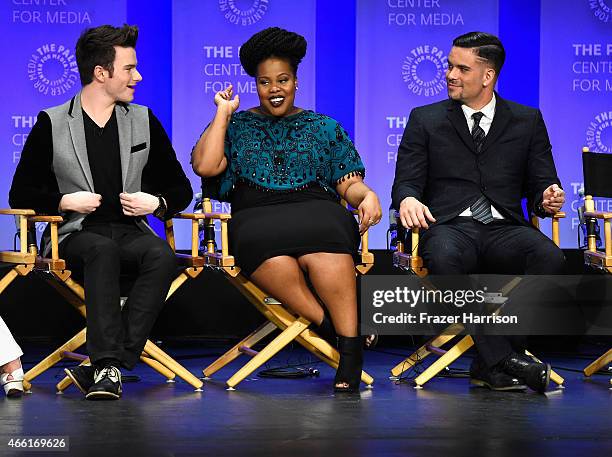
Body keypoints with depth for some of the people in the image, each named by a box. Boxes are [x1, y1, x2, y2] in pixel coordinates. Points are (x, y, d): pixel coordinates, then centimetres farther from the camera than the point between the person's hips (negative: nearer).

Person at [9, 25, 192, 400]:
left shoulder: (144, 122, 15)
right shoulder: (52, 125, 5)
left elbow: (180, 189, 19)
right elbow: (21, 194, 6)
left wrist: (157, 203, -4)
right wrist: (65, 201, -12)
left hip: (130, 232, 3)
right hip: (76, 236, -3)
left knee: (162, 255, -33)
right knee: (103, 250, -38)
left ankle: (107, 367, -38)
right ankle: (109, 365, -46)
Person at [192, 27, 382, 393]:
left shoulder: (325, 128, 23)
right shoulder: (237, 125, 22)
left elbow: (349, 183, 15)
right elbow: (205, 166, 5)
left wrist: (367, 195, -8)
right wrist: (223, 114, 10)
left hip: (316, 210, 0)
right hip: (257, 218, 0)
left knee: (322, 248, -39)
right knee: (271, 251, -40)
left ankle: (350, 358, -40)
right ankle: (340, 330, -34)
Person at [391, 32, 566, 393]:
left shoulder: (527, 121, 17)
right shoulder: (425, 120, 15)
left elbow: (541, 183, 14)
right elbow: (407, 180, 8)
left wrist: (548, 197, -12)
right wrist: (408, 199, -17)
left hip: (504, 229, 1)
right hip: (450, 226, -1)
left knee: (550, 257, -33)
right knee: (444, 259, -39)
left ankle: (491, 364, -30)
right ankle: (503, 360, -36)